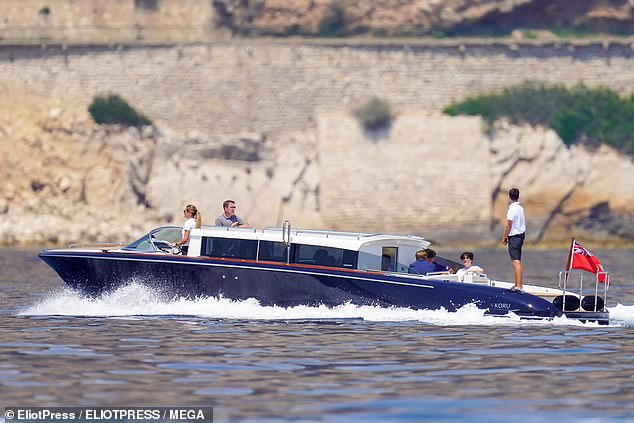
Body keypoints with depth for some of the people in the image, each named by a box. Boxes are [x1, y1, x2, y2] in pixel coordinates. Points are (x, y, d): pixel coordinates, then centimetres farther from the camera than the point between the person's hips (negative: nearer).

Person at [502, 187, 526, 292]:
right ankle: (517, 285, 24)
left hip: (514, 237, -9)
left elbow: (508, 226, -14)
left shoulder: (512, 209, -15)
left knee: (516, 262, -14)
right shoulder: (520, 208, 10)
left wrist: (504, 238, -3)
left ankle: (519, 286, -20)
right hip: (520, 236, 9)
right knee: (517, 262, 16)